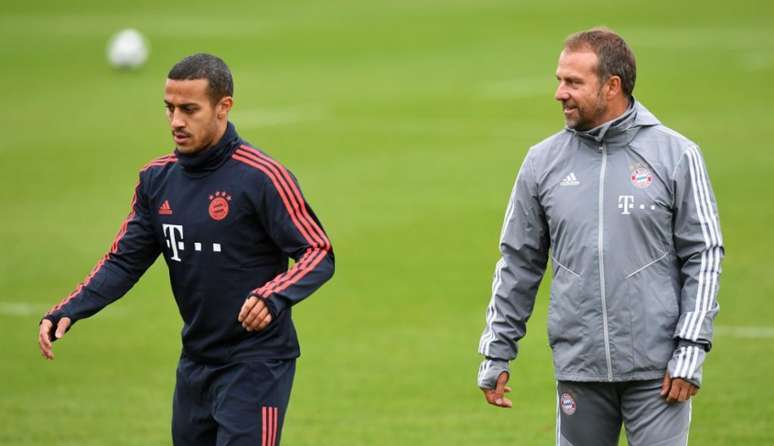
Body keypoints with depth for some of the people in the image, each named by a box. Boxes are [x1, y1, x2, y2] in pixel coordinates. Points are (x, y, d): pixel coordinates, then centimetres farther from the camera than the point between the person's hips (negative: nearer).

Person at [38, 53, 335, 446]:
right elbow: (124, 260, 8)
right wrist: (67, 312, -7)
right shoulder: (157, 178, 5)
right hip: (194, 365, 7)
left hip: (256, 366, -7)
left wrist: (273, 297, -33)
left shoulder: (262, 178, -14)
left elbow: (318, 254, -14)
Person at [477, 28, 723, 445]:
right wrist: (496, 353, 9)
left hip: (656, 367, -3)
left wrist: (690, 351, -9)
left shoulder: (675, 155, -2)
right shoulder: (543, 161, 6)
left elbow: (704, 254, -2)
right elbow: (518, 262, 11)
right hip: (578, 366, 3)